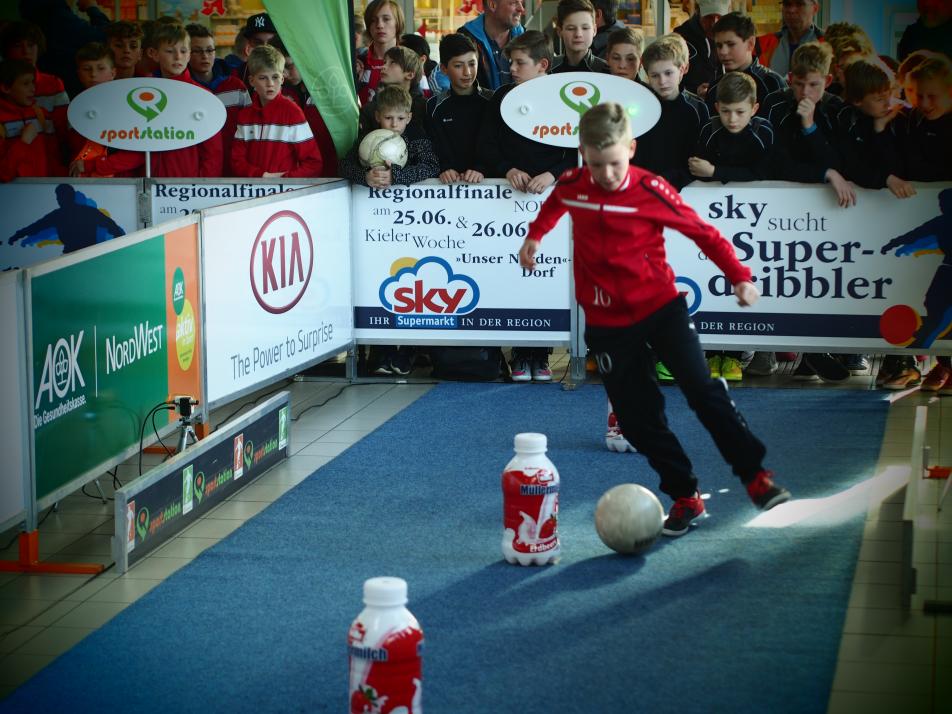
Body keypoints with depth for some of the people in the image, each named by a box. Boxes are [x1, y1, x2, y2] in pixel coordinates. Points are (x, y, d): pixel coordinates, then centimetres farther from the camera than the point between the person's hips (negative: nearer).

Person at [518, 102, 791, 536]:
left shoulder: (651, 191, -14)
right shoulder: (572, 186, -4)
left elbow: (702, 232, -7)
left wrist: (739, 276, -12)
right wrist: (535, 236, 19)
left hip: (661, 307, -3)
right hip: (607, 322, 3)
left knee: (702, 390, -10)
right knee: (637, 417, 1)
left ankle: (755, 476, 2)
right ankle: (684, 497, 12)